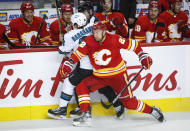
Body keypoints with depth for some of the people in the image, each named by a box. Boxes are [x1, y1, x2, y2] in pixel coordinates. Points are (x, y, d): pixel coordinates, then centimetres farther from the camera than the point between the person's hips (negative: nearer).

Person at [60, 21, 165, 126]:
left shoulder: (114, 39, -18)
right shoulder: (88, 42, -9)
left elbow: (133, 45, -9)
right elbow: (77, 54, -9)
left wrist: (143, 57, -10)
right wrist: (68, 64, -24)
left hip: (118, 74, -4)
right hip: (99, 76, 4)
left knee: (128, 102, -3)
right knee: (81, 88, -13)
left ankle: (152, 111, 18)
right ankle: (86, 116, -11)